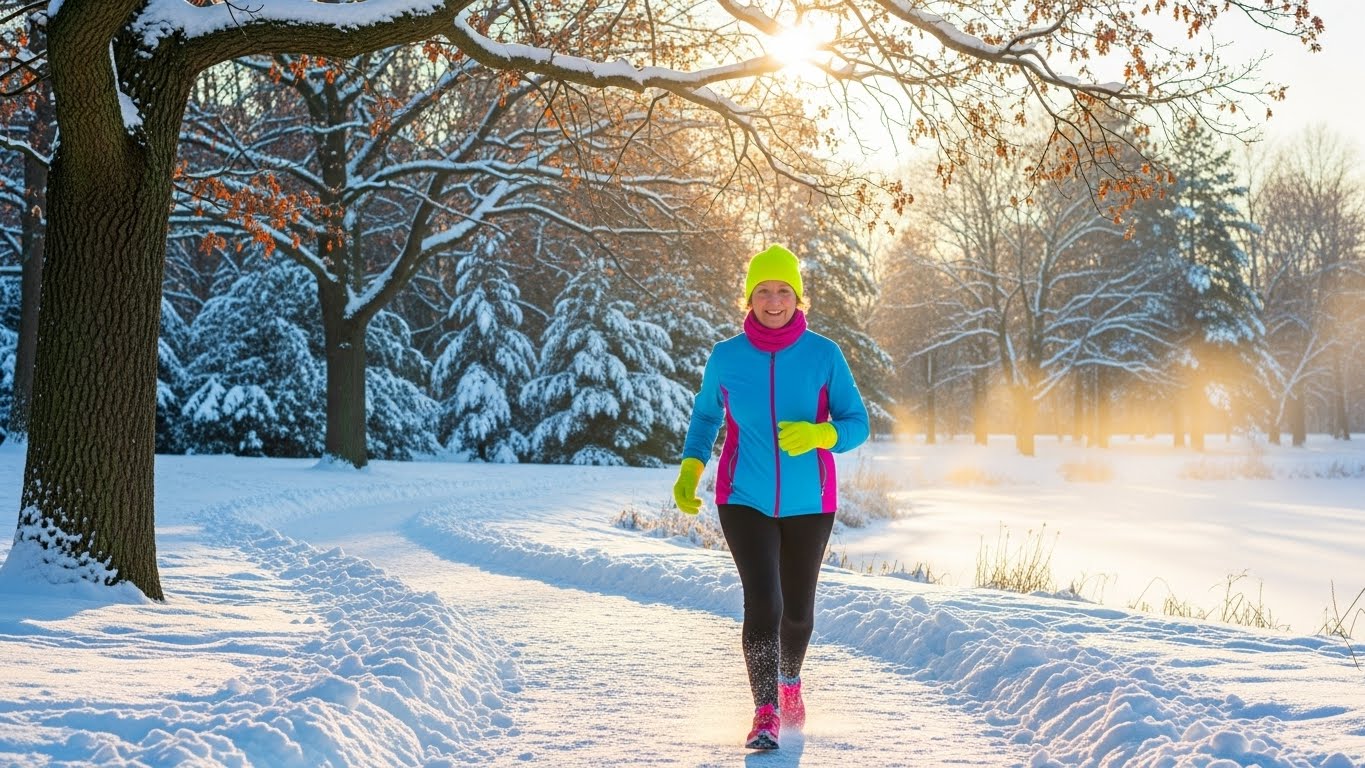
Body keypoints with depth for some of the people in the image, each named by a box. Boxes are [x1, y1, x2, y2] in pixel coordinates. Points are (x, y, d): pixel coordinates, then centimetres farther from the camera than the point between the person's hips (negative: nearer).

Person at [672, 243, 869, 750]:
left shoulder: (824, 355, -6)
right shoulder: (725, 358, -2)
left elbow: (856, 424, -4)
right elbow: (705, 416, 14)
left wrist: (816, 434, -24)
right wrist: (690, 469, -1)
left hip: (808, 503, 1)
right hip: (745, 500, -1)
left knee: (797, 609, 15)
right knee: (763, 603, -15)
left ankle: (790, 680, 45)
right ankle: (766, 714, -3)